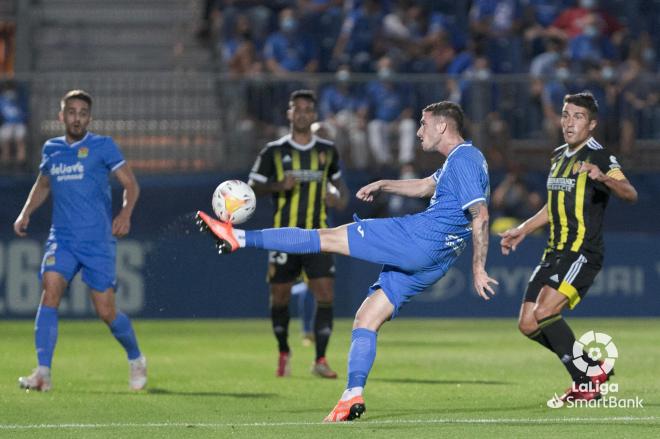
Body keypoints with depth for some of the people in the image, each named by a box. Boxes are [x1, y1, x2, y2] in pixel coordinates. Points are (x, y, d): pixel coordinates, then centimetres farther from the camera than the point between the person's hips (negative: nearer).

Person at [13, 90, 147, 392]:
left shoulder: (102, 146, 0)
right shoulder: (51, 149, 12)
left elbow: (130, 184, -1)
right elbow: (42, 184, 30)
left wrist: (125, 214, -18)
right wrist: (25, 213, 15)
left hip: (98, 241, -3)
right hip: (61, 239, 3)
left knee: (106, 311, -3)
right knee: (51, 289, -21)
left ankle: (135, 358, 27)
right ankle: (43, 373, -25)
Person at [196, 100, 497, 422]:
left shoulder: (464, 159, -9)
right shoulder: (459, 161, 22)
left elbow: (480, 216, -16)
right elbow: (426, 186, 40)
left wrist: (478, 268, -17)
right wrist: (383, 186, 29)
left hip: (418, 238, -10)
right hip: (430, 263, 10)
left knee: (328, 238, -5)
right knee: (366, 319, 9)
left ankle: (239, 238, -4)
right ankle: (353, 397, 0)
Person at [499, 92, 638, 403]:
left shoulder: (598, 156, -10)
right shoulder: (558, 156, 16)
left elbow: (630, 194, -27)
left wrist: (604, 178, -46)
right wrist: (523, 230, 29)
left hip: (583, 254, -9)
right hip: (555, 253, 9)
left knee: (544, 313, -23)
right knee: (528, 325, 3)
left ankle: (586, 383, -10)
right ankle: (593, 369, 17)